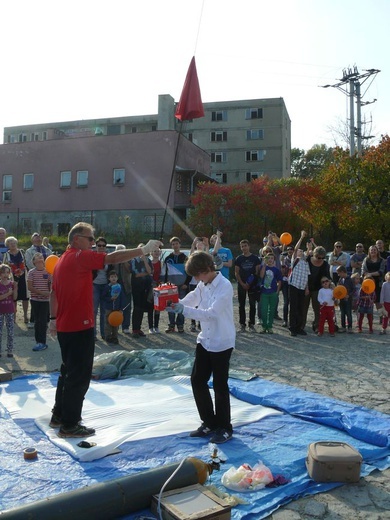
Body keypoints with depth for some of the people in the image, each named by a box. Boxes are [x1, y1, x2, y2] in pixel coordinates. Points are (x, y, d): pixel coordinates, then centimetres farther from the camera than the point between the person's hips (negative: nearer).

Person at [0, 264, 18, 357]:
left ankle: (10, 350, 11)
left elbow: (14, 298, -3)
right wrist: (8, 294, -22)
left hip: (10, 310, 1)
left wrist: (15, 288, -15)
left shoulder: (12, 283, 0)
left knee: (10, 331, 4)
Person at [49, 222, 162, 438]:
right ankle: (69, 425, 9)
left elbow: (53, 293, 20)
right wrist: (143, 250, -21)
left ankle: (59, 415, 32)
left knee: (68, 371, 21)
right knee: (79, 376, 0)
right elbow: (112, 258, -24)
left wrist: (53, 319, 26)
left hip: (64, 327, 10)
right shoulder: (81, 256, -15)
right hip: (80, 327, -10)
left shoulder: (62, 260, 14)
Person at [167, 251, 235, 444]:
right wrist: (176, 304, -11)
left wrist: (183, 310, -31)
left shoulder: (224, 286, -20)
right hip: (205, 340, 8)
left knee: (220, 385, 2)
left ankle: (224, 428, 20)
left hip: (222, 342, -8)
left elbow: (211, 313, -27)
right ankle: (209, 423, 27)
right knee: (197, 380, 11)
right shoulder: (203, 285, 5)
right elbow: (191, 299, 9)